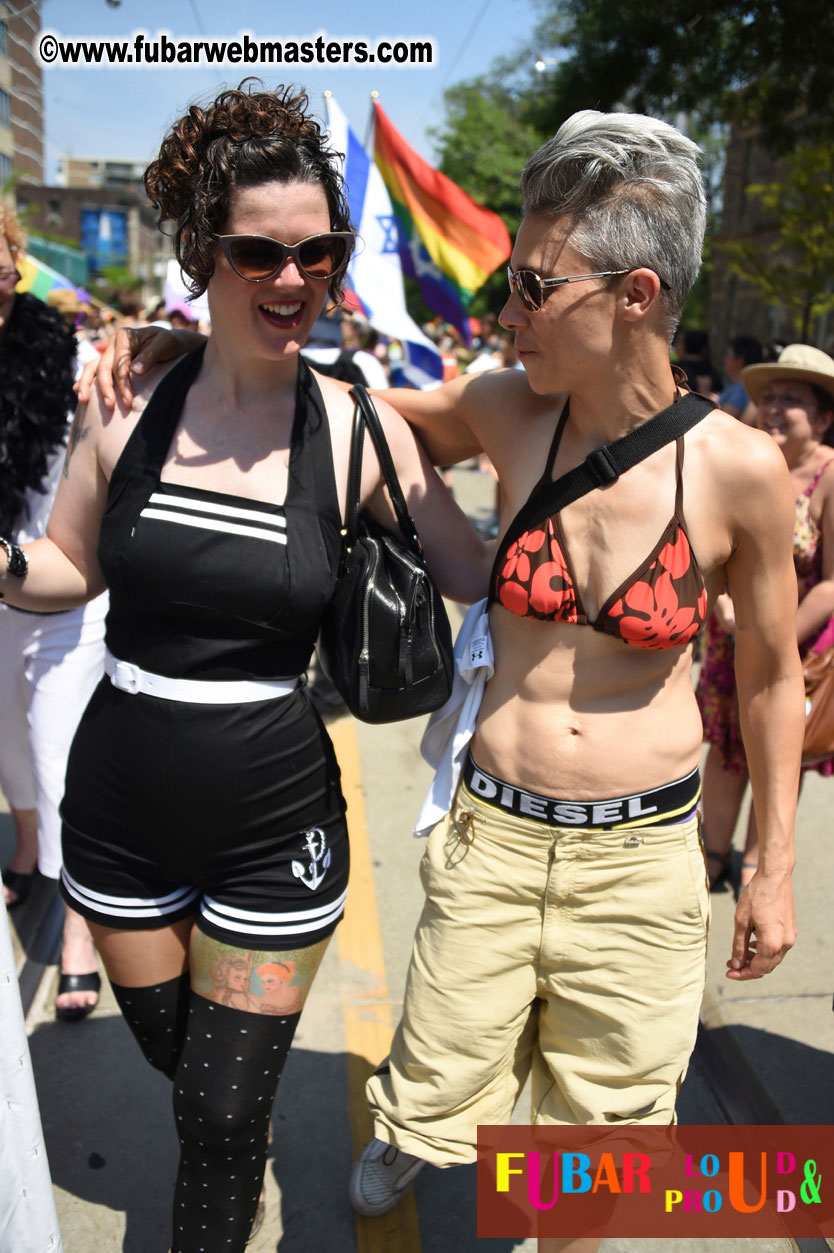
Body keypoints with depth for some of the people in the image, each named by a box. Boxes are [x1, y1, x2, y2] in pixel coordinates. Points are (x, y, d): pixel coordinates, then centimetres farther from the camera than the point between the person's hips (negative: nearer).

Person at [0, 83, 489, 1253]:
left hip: (274, 822, -3)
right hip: (118, 808, 3)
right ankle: (245, 1155, 61)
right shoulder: (129, 405, -6)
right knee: (171, 1058, 26)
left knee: (222, 1115, 10)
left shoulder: (359, 430, -10)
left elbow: (488, 578, -4)